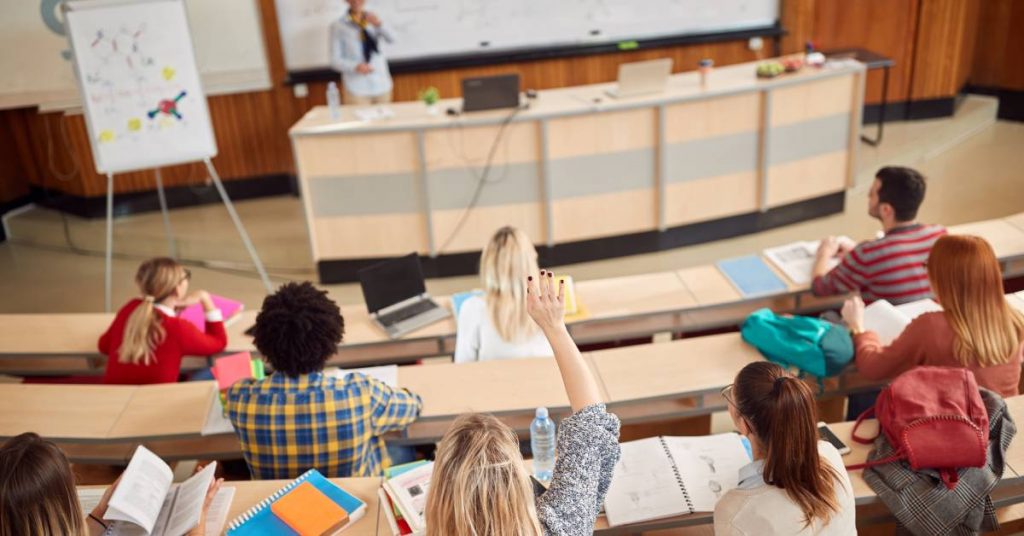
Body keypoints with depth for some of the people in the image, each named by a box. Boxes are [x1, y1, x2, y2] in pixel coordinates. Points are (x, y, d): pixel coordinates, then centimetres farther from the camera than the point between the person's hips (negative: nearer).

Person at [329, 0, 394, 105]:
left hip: (382, 85, 3)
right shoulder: (338, 26, -1)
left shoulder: (372, 19, 9)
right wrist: (355, 66, -21)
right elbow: (335, 60, -3)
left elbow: (391, 40, -7)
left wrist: (379, 25, -26)